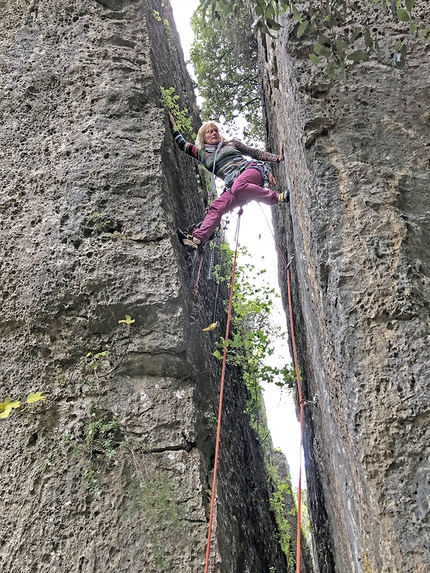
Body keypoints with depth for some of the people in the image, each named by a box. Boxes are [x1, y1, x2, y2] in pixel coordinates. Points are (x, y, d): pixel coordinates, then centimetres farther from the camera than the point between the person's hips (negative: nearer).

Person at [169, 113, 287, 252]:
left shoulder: (231, 143, 23)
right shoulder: (203, 154, 25)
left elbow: (255, 153, 19)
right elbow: (182, 144, 29)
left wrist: (276, 158, 9)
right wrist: (173, 126, 29)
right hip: (234, 184, 2)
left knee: (238, 187, -38)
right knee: (215, 207, -21)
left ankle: (279, 197, -34)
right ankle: (197, 238, -33)